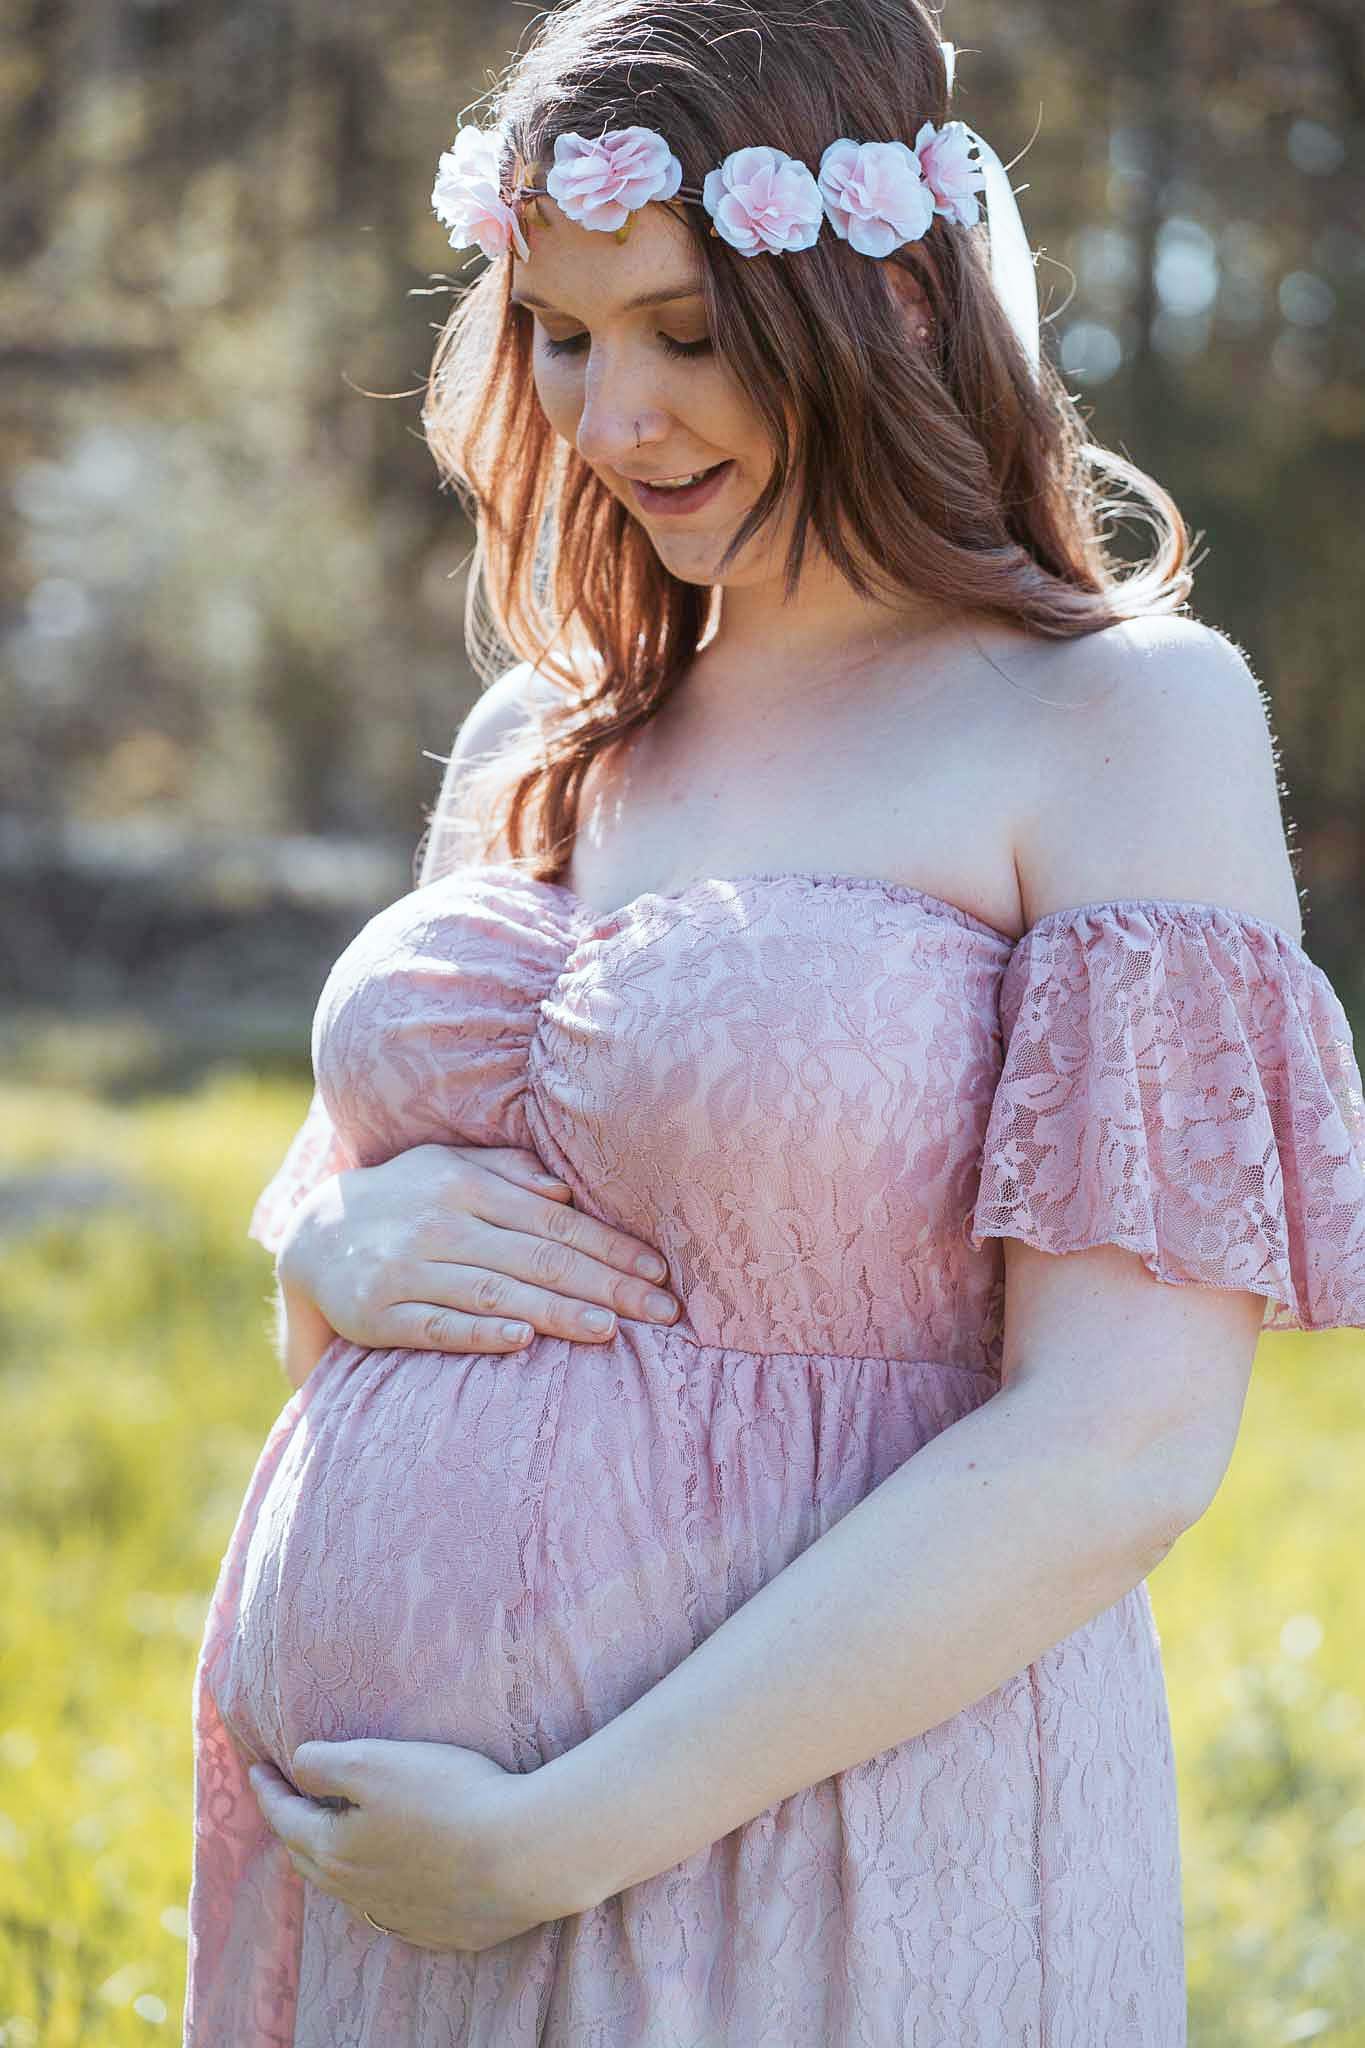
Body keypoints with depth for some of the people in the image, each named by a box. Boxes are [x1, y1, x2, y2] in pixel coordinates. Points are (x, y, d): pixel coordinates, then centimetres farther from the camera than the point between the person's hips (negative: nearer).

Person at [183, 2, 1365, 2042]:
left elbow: (1122, 1449, -16)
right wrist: (333, 1246, -6)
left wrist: (556, 1837, -17)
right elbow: (320, 1183, 18)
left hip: (824, 1861, -5)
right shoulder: (537, 738, 9)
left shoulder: (1127, 716, -9)